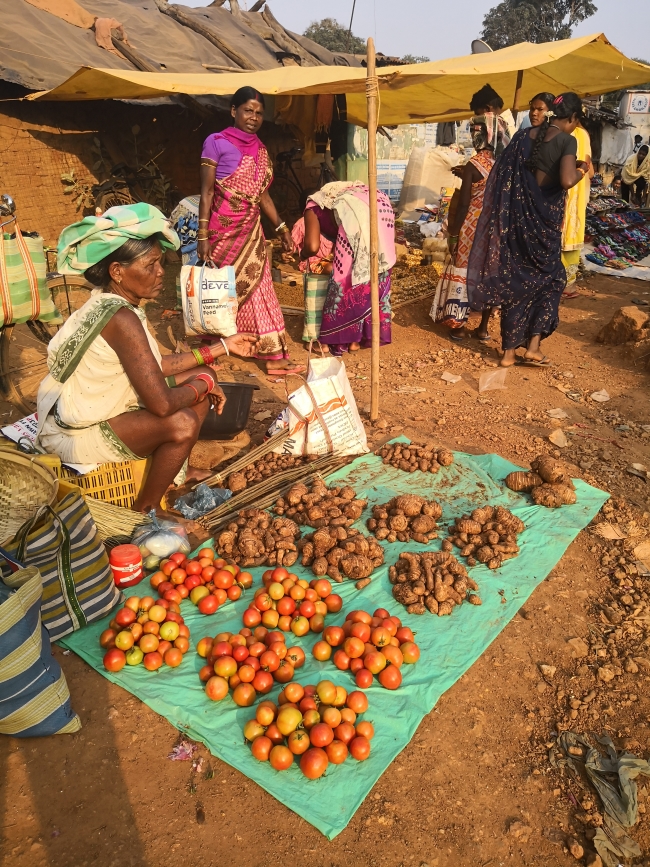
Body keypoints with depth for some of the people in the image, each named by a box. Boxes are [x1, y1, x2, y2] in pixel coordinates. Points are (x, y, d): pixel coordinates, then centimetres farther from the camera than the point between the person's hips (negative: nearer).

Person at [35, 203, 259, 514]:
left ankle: (175, 470, 23)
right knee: (181, 424, -30)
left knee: (203, 375, 7)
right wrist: (203, 384, -13)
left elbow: (155, 367, 5)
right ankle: (145, 512, -5)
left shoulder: (111, 303, 0)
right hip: (75, 434, -9)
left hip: (88, 410, 10)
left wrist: (223, 346, 6)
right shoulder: (121, 319, -29)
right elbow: (162, 404, -33)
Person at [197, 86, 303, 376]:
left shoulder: (260, 149, 11)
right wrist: (203, 236, -15)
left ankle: (274, 357, 5)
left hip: (251, 231, 5)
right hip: (223, 232, -5)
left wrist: (281, 228, 14)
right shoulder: (217, 143, -6)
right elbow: (206, 192, -9)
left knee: (259, 289, 3)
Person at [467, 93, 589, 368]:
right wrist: (582, 170, -3)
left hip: (517, 215, 5)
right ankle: (533, 345, 6)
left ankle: (509, 351, 12)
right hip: (544, 216, -5)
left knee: (516, 279, 11)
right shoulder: (567, 140, -9)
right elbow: (567, 181, -22)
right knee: (551, 276, 14)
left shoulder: (524, 136, 8)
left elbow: (503, 178, 8)